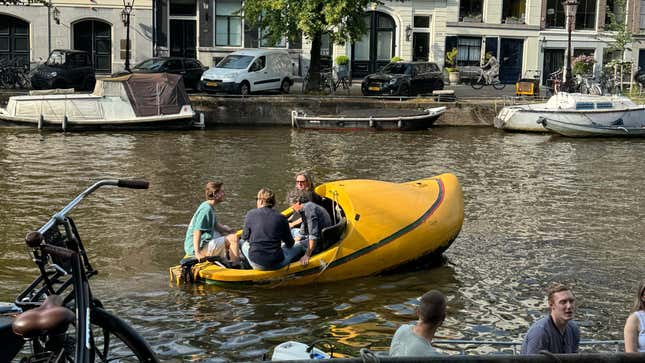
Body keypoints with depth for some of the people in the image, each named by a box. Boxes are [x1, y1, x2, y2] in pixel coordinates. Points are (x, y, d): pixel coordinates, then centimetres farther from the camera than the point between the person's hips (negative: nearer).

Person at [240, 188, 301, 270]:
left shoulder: (251, 214, -4)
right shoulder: (281, 218, -5)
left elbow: (244, 237, 8)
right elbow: (290, 244, 4)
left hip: (256, 264, 1)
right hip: (276, 265, -1)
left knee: (244, 243, 33)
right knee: (297, 248, 26)